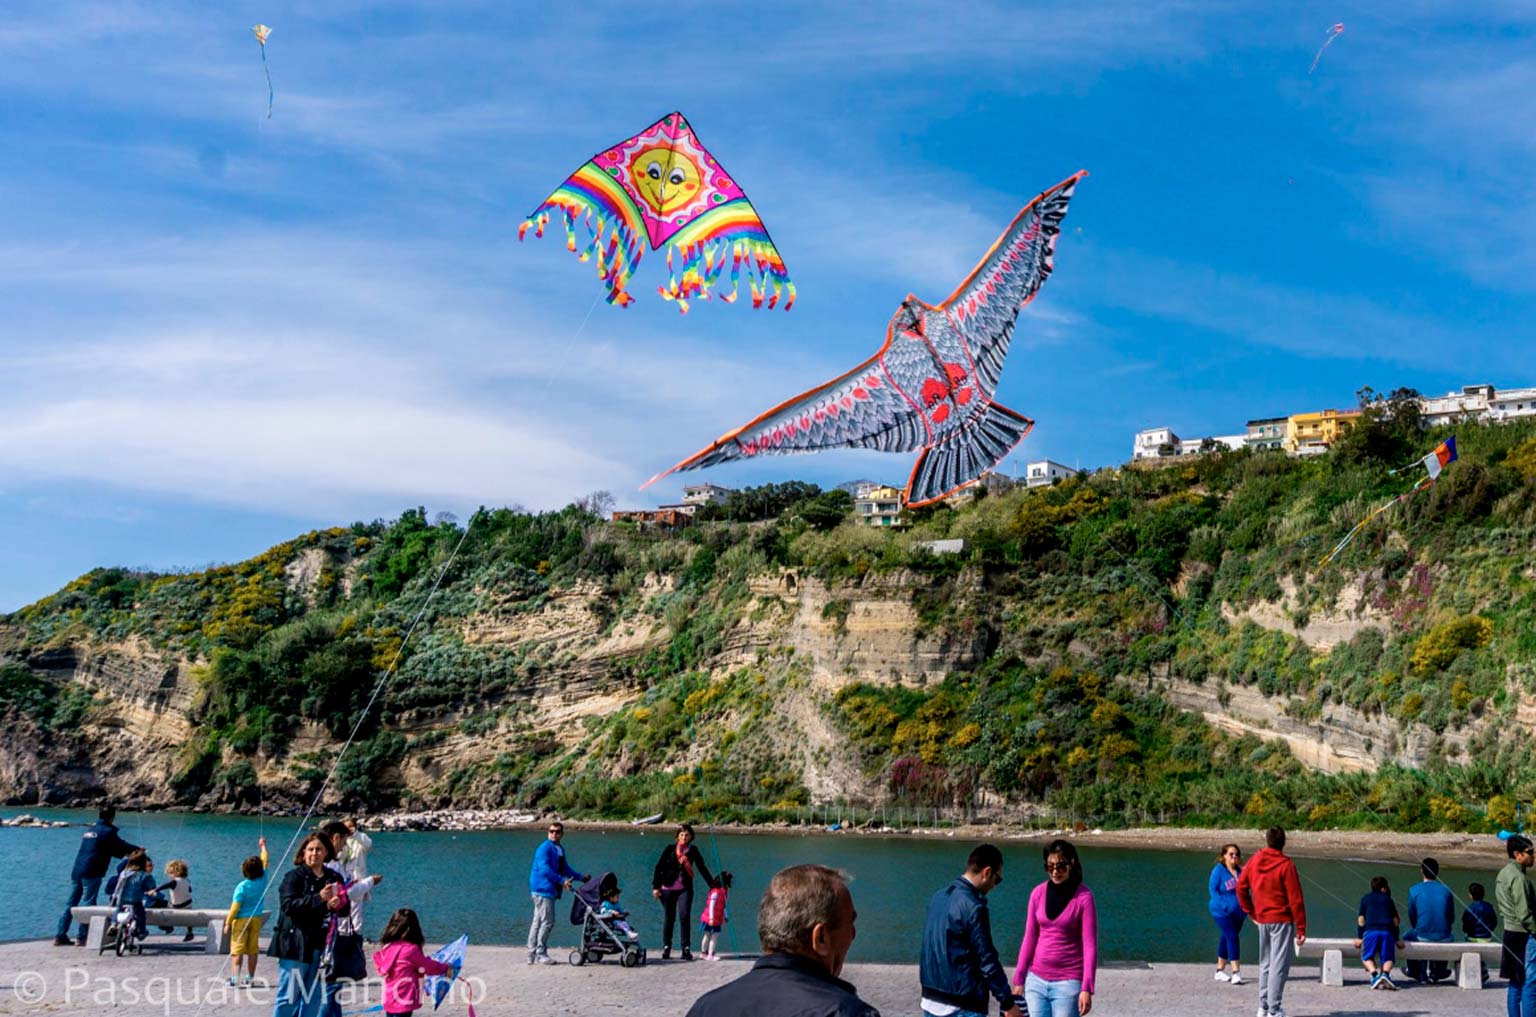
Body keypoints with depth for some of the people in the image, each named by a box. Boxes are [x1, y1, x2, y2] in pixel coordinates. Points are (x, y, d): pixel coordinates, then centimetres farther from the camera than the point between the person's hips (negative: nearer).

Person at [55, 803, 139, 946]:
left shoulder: (89, 830, 19)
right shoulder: (108, 831, -4)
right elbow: (122, 846, 5)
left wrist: (127, 852, 33)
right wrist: (138, 849, 23)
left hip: (76, 871, 7)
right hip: (91, 873, -7)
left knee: (71, 903, 10)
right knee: (87, 904, -3)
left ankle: (60, 936, 11)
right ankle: (81, 937, -6)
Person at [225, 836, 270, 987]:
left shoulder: (242, 886, -16)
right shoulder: (262, 880, -5)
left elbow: (235, 907, -15)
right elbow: (264, 862, 11)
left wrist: (228, 923, -6)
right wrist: (263, 846, 26)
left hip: (241, 919, -4)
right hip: (256, 918, 4)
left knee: (237, 949, -1)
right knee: (253, 949, 10)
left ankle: (234, 976, -10)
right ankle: (250, 977, 15)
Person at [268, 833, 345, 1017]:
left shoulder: (334, 878, 12)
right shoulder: (295, 876, -3)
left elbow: (345, 908, 13)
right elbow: (288, 905, -17)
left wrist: (338, 904, -11)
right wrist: (319, 898, -27)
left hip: (321, 945, 5)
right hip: (296, 945, -5)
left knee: (314, 996, 10)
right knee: (289, 995, -2)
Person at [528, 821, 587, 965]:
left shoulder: (560, 850, 17)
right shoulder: (545, 848, -12)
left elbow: (565, 868, 29)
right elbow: (544, 868, -23)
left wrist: (581, 878, 31)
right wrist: (562, 881, -27)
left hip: (549, 890, 9)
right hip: (543, 889, -9)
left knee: (538, 922, 11)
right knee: (547, 922, -9)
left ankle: (532, 955, 15)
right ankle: (540, 954, -3)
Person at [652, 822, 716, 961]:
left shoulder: (693, 850, 7)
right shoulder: (670, 849, 3)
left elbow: (702, 868, 13)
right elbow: (658, 867, 3)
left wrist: (712, 884, 12)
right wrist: (656, 886, -3)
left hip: (685, 889, 0)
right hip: (668, 888, 0)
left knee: (684, 916, -13)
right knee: (668, 918, 5)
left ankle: (686, 948, -9)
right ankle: (666, 947, 17)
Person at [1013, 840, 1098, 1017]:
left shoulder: (1083, 897, -9)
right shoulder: (1038, 893, 3)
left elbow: (1090, 946, -9)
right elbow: (1029, 939, 9)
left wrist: (1086, 988, -14)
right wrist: (1019, 979, 8)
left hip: (1068, 982, -4)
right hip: (1036, 980, 4)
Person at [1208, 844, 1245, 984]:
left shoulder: (1240, 869, 5)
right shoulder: (1219, 870, -9)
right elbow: (1213, 889, -10)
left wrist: (1243, 868, -12)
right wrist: (1225, 905, -19)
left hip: (1238, 912, 6)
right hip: (1223, 912, -6)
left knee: (1226, 938, 14)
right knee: (1233, 938, -14)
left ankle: (1220, 970, 24)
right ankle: (1236, 972, -15)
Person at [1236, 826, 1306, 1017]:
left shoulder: (1254, 861, 3)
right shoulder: (1286, 865, -13)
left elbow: (1241, 887, 9)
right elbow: (1296, 900, -13)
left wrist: (1251, 912, 15)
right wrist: (1301, 929, -10)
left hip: (1262, 920, 6)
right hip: (1282, 920, -6)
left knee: (1265, 964, 16)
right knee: (1279, 965, -3)